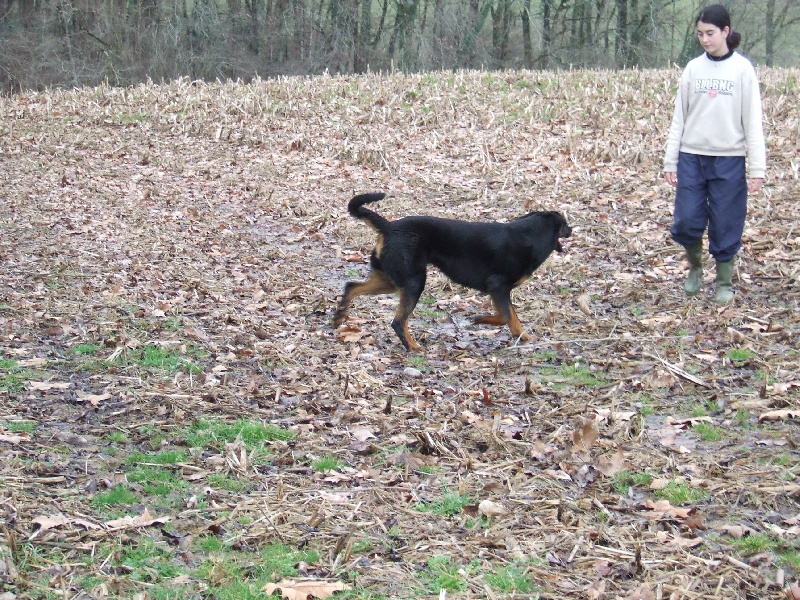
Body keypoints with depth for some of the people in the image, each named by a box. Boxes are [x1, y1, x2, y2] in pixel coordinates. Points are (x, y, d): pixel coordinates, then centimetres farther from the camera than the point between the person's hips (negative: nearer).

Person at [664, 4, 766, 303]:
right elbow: (679, 117, 8)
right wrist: (670, 161, 5)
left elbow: (753, 121, -3)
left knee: (726, 226, 2)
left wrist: (756, 168, -6)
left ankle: (725, 283, 19)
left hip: (729, 160, -2)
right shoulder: (693, 68, 4)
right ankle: (695, 268, 25)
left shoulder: (742, 69, -3)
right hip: (692, 157, 2)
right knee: (686, 222, -1)